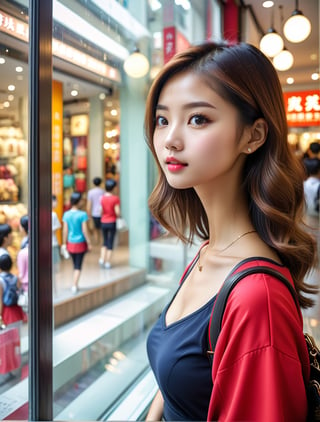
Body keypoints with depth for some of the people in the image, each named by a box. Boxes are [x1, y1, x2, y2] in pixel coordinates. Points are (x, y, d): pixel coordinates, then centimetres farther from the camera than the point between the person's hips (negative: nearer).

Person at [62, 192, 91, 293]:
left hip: (70, 243, 4)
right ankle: (74, 286, 1)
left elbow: (65, 230, -2)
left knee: (75, 265, 19)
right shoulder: (83, 214, -15)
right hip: (80, 243, -4)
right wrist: (89, 243, -4)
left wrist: (64, 243, 8)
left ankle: (75, 285, 28)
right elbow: (84, 231, -13)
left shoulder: (66, 214, -4)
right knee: (78, 266, 5)